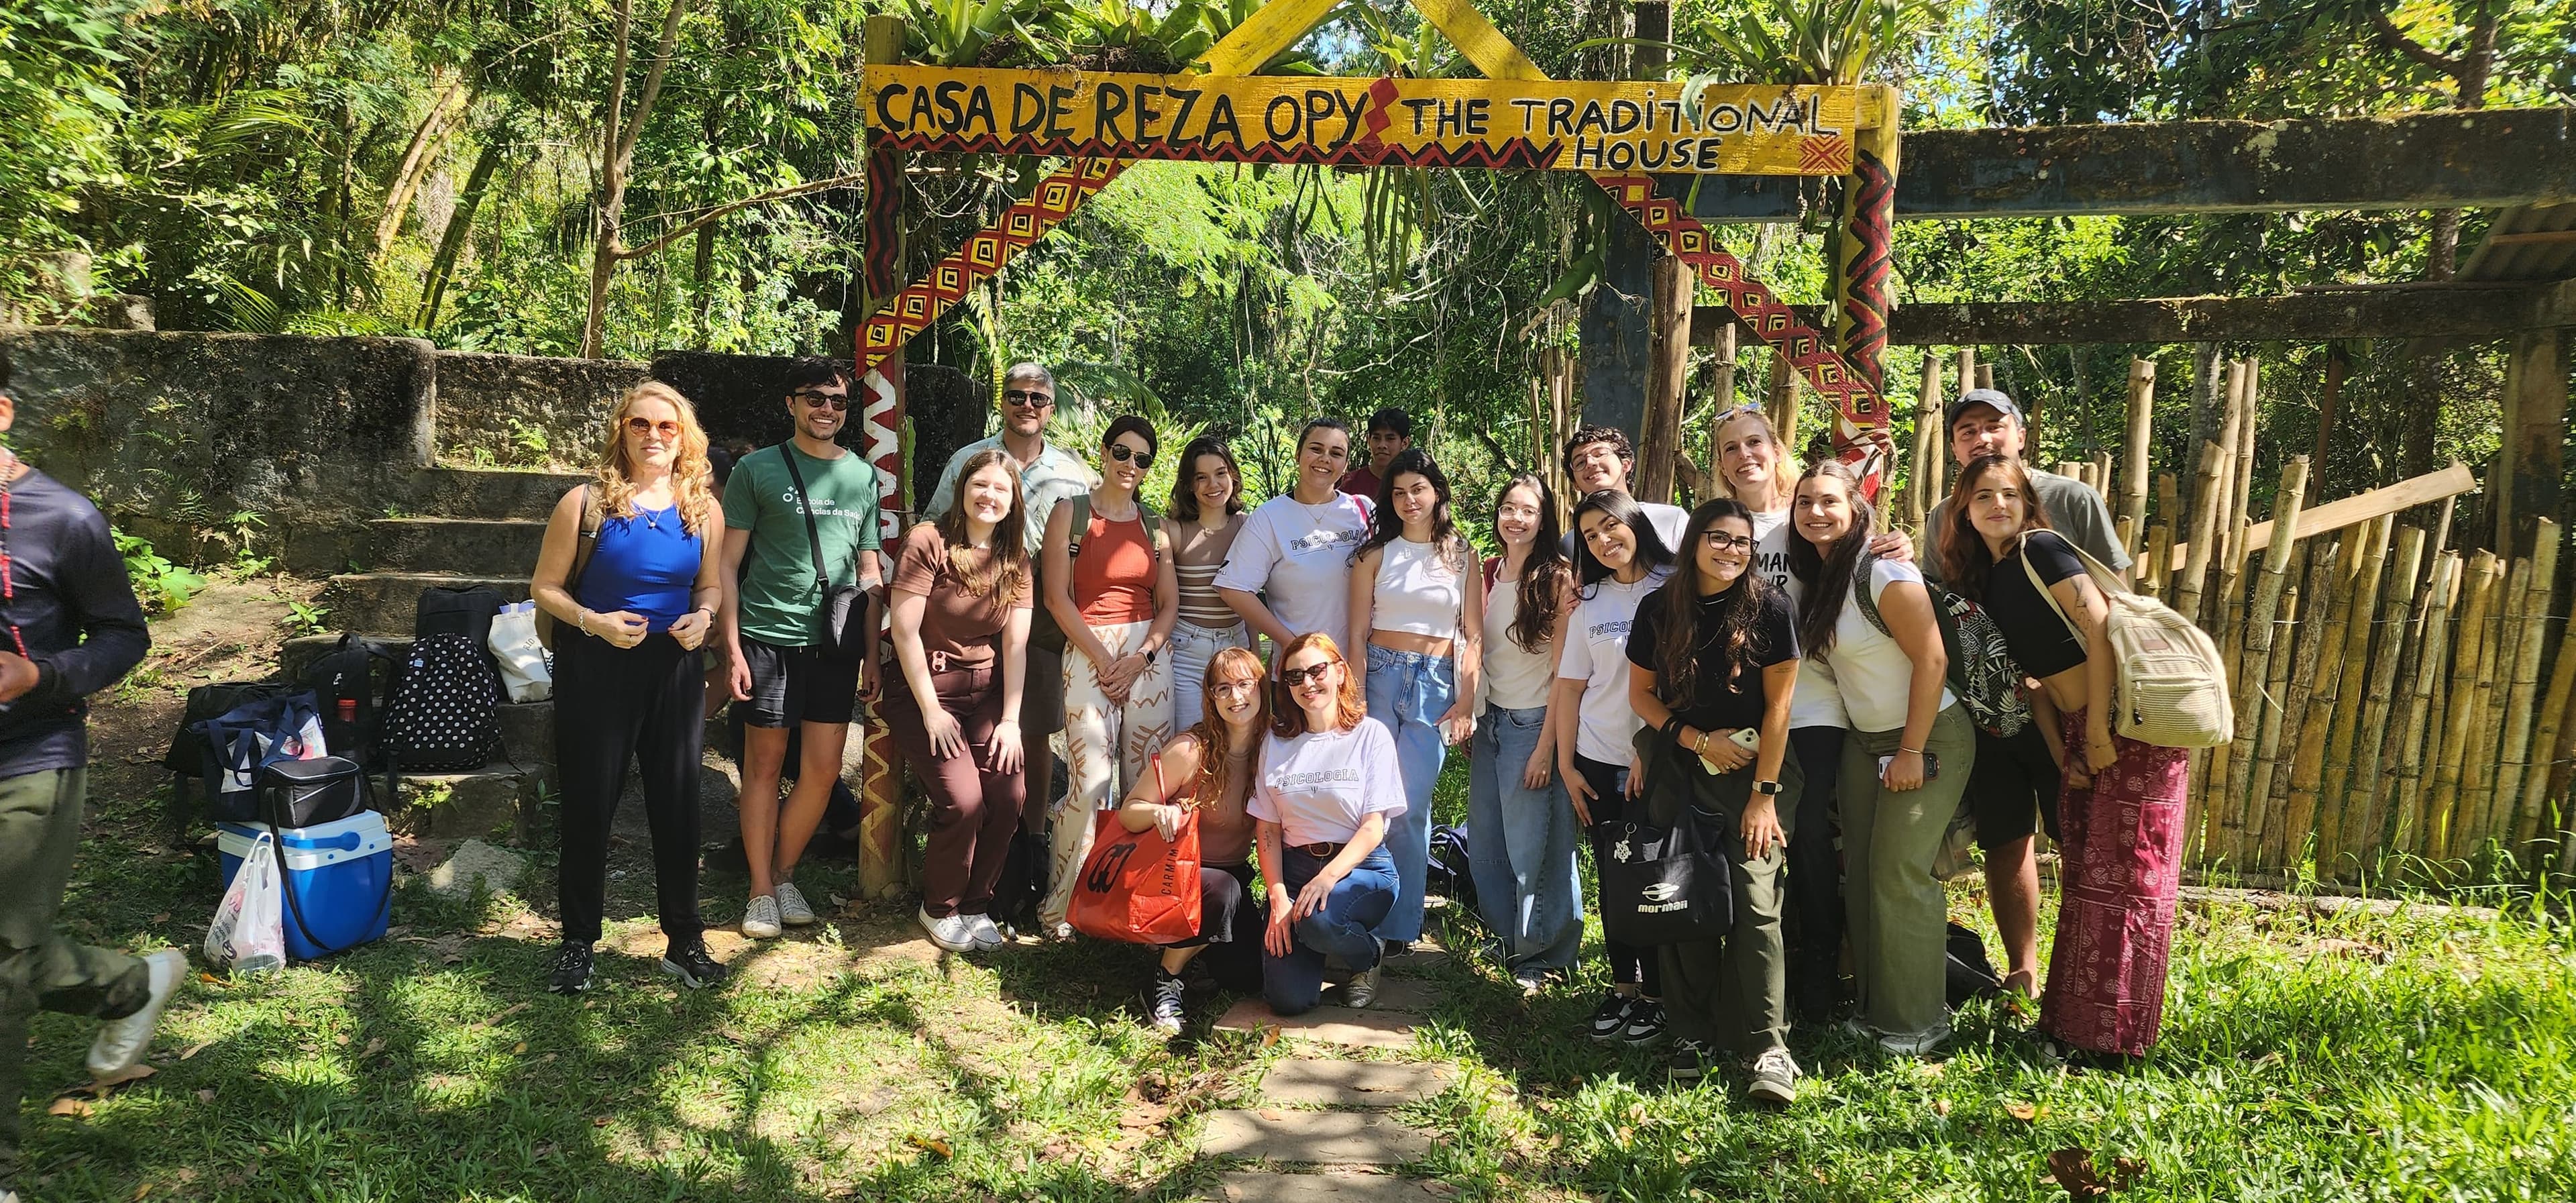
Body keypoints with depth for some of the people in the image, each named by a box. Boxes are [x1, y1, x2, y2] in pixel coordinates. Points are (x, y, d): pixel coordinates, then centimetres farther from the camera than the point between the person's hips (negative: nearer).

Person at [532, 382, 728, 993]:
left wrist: (703, 616, -7)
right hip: (596, 668, -2)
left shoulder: (702, 508, 2)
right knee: (589, 805, 5)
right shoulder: (586, 502, -7)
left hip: (674, 668, 3)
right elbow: (545, 588, -4)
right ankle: (578, 942, 21)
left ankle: (684, 940, 21)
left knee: (678, 803, 7)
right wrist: (593, 622, -20)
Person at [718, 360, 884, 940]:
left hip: (835, 642, 3)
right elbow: (727, 564, 0)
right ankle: (761, 891, 15)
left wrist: (872, 652, 10)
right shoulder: (757, 469, 1)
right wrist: (732, 647, -7)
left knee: (824, 768, 3)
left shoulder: (863, 475, 12)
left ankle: (784, 875, 22)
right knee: (765, 762, 3)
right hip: (769, 636, -3)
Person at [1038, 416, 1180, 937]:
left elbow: (1169, 603, 12)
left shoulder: (1154, 526, 14)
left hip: (1149, 655, 3)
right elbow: (1057, 596, -3)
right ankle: (1066, 903, 4)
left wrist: (1140, 658, -5)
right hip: (1089, 653, -3)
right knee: (1093, 782, -11)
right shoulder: (1070, 514, 4)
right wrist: (1104, 659, -9)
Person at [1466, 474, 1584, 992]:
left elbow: (1564, 671, -13)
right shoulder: (1491, 571, 6)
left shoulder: (1557, 578, -12)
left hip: (1534, 724, -6)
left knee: (1533, 847, 3)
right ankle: (1506, 936, 30)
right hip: (1491, 721, 6)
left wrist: (1546, 746, -15)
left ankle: (1541, 954, 19)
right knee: (1485, 843, 12)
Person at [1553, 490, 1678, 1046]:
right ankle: (1622, 987, 22)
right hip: (1597, 760, 4)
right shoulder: (1590, 600, 9)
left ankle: (1655, 995, 14)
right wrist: (1567, 765, 4)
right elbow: (1570, 685, 9)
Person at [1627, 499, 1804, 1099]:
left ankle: (1768, 1049, -4)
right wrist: (1700, 740, -8)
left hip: (1757, 768, -2)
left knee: (1754, 902, -12)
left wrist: (1764, 794, -9)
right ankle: (1693, 1036, 14)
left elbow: (1778, 703, -6)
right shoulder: (1660, 609, 0)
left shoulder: (1769, 607, -7)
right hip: (1680, 773, 2)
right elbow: (1641, 693, 6)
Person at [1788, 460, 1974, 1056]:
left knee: (1900, 873, -8)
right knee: (1861, 872, 7)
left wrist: (1913, 752, -20)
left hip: (1929, 737, -8)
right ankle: (1876, 1007, 18)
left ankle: (1918, 1021, 6)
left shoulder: (1884, 572, -19)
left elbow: (1931, 660, -20)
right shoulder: (1814, 574, 5)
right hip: (1864, 740, 8)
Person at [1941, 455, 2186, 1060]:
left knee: (2124, 875, -4)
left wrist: (2100, 732, -18)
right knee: (2082, 872, 12)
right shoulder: (1983, 579, 11)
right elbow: (2038, 671, 12)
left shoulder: (2042, 549, -10)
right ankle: (2071, 1020, 20)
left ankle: (2115, 1032, 4)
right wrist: (2064, 755, 5)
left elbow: (2100, 630, -16)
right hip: (2081, 730, 8)